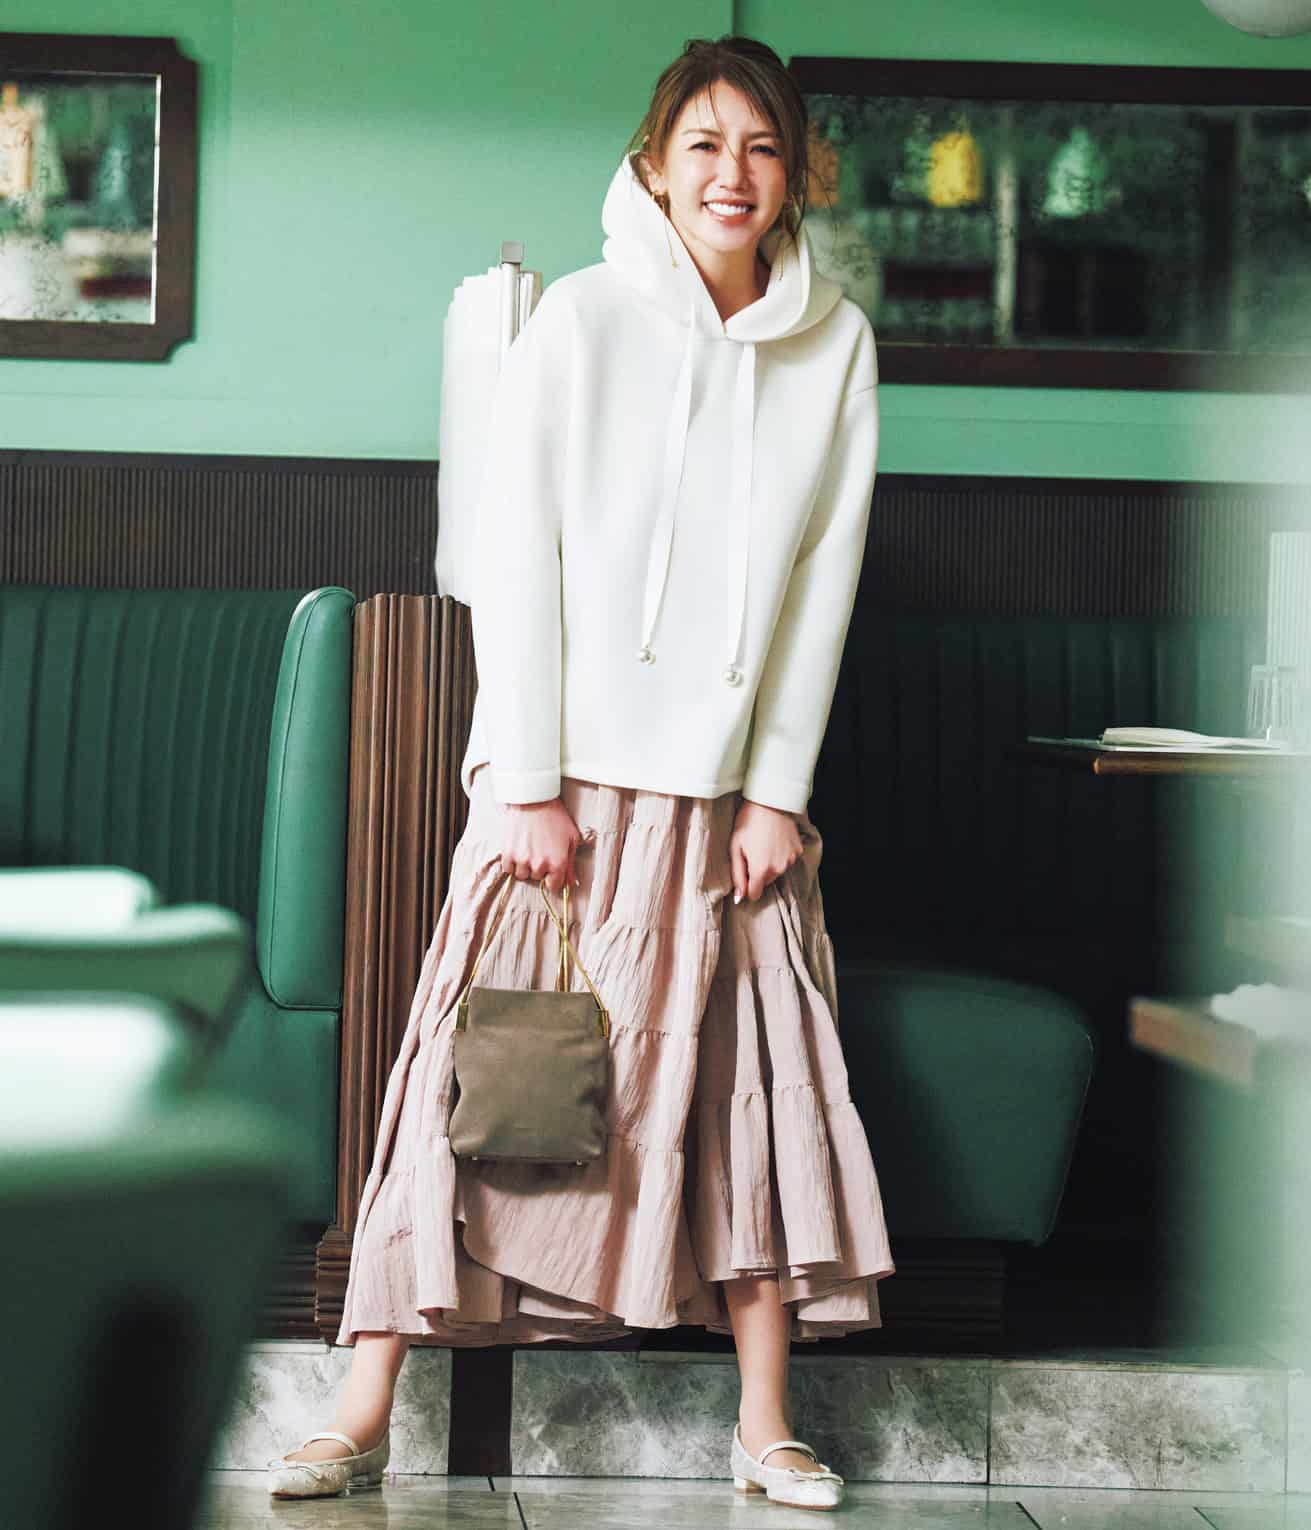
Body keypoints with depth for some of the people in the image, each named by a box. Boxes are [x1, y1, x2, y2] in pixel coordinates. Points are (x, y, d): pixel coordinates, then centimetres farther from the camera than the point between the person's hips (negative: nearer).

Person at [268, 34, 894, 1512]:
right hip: (571, 778, -3)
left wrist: (780, 790, -1)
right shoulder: (581, 320, -5)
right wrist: (529, 784, -10)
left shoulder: (835, 347, 4)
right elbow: (516, 553, -6)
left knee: (756, 1081, 2)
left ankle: (765, 1423, 11)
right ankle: (365, 1411, -1)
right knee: (484, 1069, -5)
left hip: (736, 783, 3)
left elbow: (824, 577, 4)